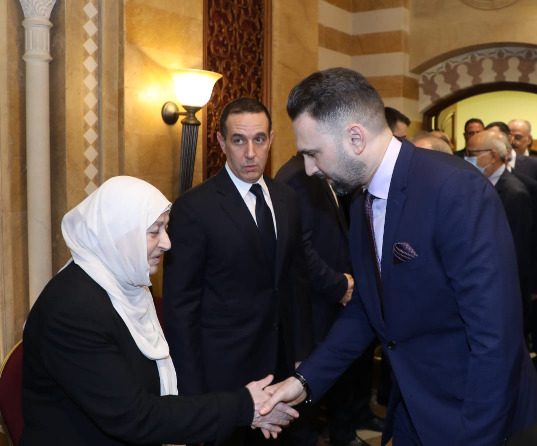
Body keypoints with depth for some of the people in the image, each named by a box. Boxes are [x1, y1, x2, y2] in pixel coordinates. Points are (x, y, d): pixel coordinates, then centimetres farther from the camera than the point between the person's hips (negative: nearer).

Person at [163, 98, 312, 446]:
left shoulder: (287, 199, 5)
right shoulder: (194, 208, -13)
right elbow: (180, 306, -12)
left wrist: (301, 353, 9)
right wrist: (191, 390, -13)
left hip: (281, 365, 5)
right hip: (223, 373, -5)